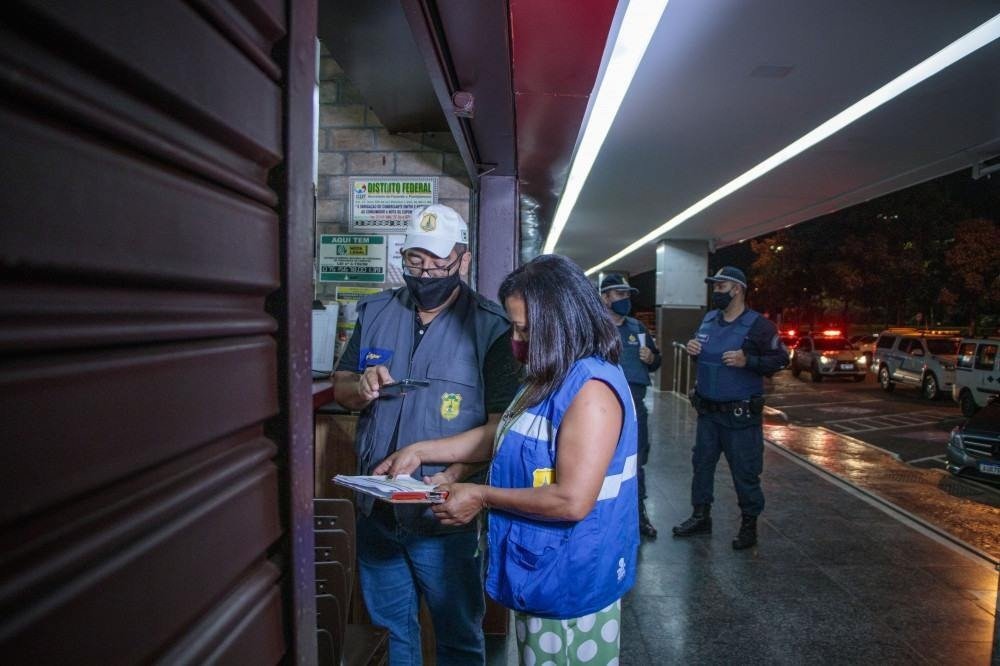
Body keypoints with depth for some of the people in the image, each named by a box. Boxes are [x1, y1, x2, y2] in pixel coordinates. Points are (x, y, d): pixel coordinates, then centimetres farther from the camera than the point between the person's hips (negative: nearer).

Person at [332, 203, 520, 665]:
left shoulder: (489, 326, -11)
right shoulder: (375, 313, 4)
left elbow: (501, 421, -15)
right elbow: (340, 388, 11)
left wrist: (453, 476, -29)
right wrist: (361, 386, -13)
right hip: (376, 509, 5)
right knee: (391, 627, 23)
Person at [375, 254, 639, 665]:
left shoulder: (591, 389, -26)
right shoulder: (551, 380, 8)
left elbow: (572, 501, -30)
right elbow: (501, 435, 15)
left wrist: (481, 497, -19)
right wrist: (420, 452, 9)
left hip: (570, 583, -9)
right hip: (541, 571, 9)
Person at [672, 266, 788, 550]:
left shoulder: (757, 325, -12)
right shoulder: (708, 320, 8)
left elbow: (780, 359, -12)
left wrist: (747, 360, -24)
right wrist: (693, 348, 0)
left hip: (740, 415, -6)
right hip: (707, 410, 7)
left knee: (745, 472, 3)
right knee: (702, 463, 15)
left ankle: (749, 525, 19)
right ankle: (701, 516, 30)